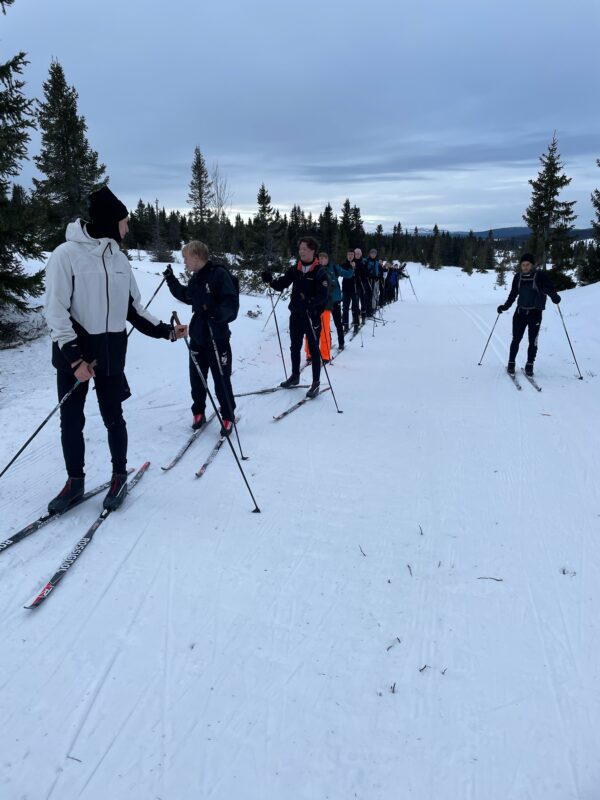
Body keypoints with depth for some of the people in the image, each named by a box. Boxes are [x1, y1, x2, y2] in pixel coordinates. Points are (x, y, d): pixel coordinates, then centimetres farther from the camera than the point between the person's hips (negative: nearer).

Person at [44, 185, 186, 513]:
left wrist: (166, 331, 7)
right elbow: (55, 310, -12)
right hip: (73, 351, -3)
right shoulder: (66, 253, -9)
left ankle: (119, 476, 25)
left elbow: (133, 308, 14)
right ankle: (75, 481, 24)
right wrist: (74, 356, -18)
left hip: (111, 350, 3)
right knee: (71, 420, 6)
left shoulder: (119, 258, 8)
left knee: (113, 417, 8)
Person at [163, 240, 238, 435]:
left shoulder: (219, 274, -15)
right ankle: (198, 412, 31)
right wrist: (172, 281, 21)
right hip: (197, 335, 7)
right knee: (196, 377, 14)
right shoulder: (195, 278, 10)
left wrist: (217, 313, -40)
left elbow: (232, 303, -24)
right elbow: (187, 297, 29)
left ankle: (228, 417, 18)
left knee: (221, 380, 3)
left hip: (217, 337, -7)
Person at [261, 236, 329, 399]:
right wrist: (271, 280, -19)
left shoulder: (320, 273, -11)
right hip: (296, 315, 5)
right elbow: (281, 285, 0)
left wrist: (309, 302, -36)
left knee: (314, 350, 2)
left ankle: (316, 383, 10)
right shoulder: (294, 270, 4)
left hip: (313, 316, -5)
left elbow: (323, 296, -19)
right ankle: (295, 376, 34)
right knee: (295, 347, 17)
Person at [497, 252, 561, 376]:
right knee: (516, 339, 1)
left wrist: (554, 296, -32)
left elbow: (549, 288, -11)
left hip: (535, 313, -3)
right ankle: (511, 364, 12)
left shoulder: (540, 276, -6)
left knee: (533, 341, 0)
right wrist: (505, 306, 12)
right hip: (520, 311, 3)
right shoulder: (518, 277, 6)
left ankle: (529, 366, 11)